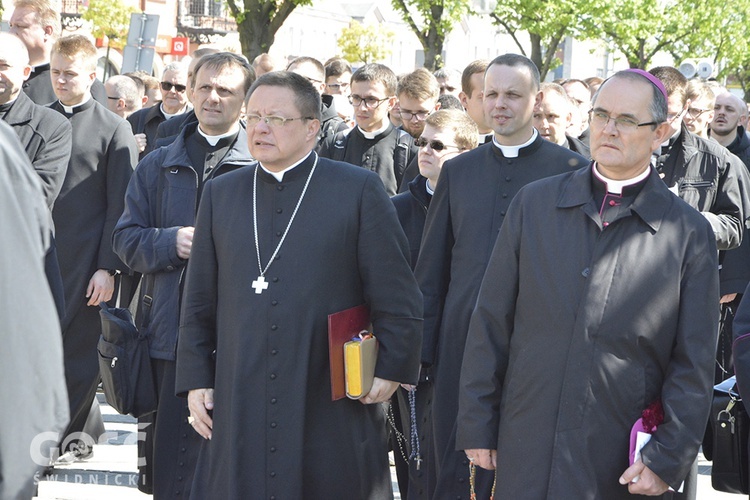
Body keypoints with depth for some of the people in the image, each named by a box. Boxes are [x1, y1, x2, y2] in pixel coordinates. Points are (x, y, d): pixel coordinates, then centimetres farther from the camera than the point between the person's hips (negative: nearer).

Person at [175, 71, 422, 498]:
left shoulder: (359, 190, 1)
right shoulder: (220, 194, 13)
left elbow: (397, 297, 1)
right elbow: (200, 302, 14)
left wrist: (392, 370, -3)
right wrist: (195, 380, 9)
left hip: (335, 406, -3)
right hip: (240, 410, 3)